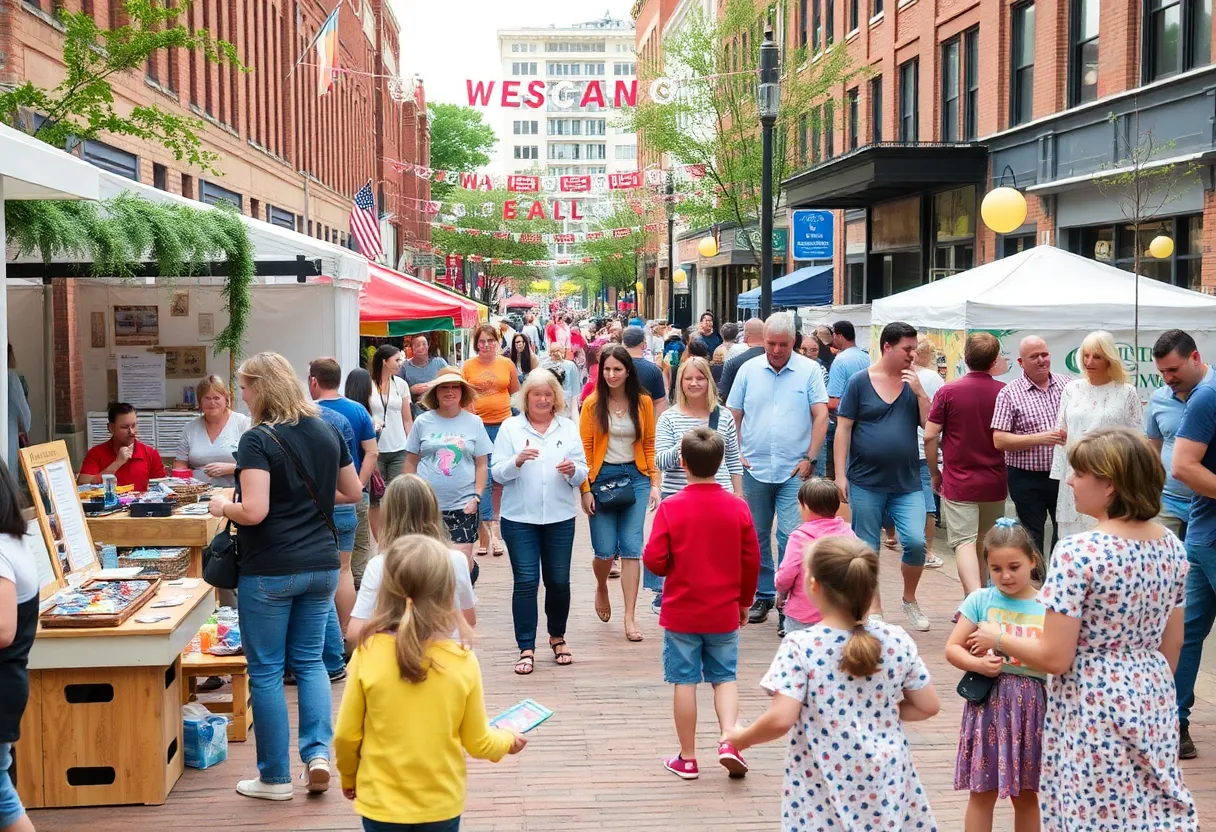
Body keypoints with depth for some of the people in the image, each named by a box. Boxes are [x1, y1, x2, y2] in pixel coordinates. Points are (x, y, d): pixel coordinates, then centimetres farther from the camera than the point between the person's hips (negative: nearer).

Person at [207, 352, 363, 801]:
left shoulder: (258, 440, -14)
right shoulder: (326, 432, 6)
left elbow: (254, 511, -22)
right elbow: (353, 492, 14)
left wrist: (223, 506, -3)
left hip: (270, 572, -6)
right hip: (322, 565, 6)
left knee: (266, 670, 6)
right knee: (310, 659, 17)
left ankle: (275, 777, 13)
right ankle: (318, 752, 3)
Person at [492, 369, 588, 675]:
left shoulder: (568, 428, 7)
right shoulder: (510, 428, 2)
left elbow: (582, 474, 6)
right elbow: (498, 474, -2)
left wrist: (573, 471, -16)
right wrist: (517, 460, -21)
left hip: (560, 517, 2)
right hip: (520, 517, -2)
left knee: (559, 581, 6)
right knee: (525, 581, -4)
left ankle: (557, 636, 28)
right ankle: (526, 648, 3)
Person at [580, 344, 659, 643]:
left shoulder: (643, 402, 3)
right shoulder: (592, 404, -2)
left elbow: (649, 445, 7)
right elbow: (585, 448, -3)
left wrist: (654, 483, 0)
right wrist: (585, 489, -8)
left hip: (635, 477, 1)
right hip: (602, 477, -1)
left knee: (631, 548, -3)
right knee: (605, 549, -1)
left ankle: (629, 618, 1)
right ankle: (601, 589, 34)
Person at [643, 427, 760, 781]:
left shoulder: (671, 508, -13)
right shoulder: (738, 508, -6)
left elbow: (655, 560, -14)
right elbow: (752, 561, -1)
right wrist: (744, 601, 13)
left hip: (681, 614, -2)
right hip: (724, 613, 2)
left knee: (685, 682, 7)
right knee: (725, 677, 16)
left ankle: (687, 759, 14)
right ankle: (729, 741, -2)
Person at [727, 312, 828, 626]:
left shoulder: (809, 370, -1)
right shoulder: (749, 370, 5)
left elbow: (821, 415, -3)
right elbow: (733, 415, 10)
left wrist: (810, 459, -8)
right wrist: (737, 454, 0)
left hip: (794, 471, -3)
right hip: (754, 468, 3)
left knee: (791, 536, -8)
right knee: (757, 535, 11)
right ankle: (763, 594, 24)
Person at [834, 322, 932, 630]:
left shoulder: (913, 383, 7)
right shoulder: (859, 382, -2)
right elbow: (843, 428, -2)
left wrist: (919, 392, -10)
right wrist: (840, 474, -6)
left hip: (907, 483, 2)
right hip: (866, 482, -2)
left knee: (916, 542, -11)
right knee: (867, 549, 6)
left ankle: (909, 599, 14)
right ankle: (874, 608, 22)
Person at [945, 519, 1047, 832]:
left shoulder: (1047, 607, 1)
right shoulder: (980, 600, 0)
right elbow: (952, 648, 0)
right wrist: (977, 664, -18)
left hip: (1031, 705, 1)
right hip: (988, 702, -1)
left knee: (1026, 793, 12)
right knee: (982, 792, 5)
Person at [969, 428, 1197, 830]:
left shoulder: (1078, 552, -20)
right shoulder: (1171, 546, 1)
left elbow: (1054, 658, -18)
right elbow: (1172, 643, 10)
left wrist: (998, 638, -2)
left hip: (1092, 708, -7)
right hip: (1152, 702, 7)